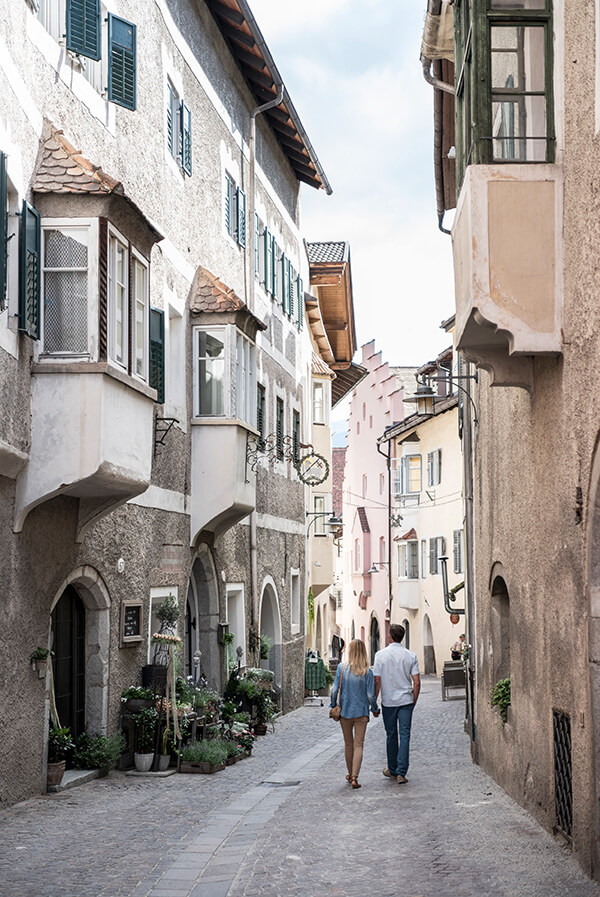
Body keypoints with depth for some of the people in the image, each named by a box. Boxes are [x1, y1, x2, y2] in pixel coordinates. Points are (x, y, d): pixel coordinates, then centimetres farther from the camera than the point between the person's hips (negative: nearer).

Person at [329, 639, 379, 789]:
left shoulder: (342, 668, -7)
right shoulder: (367, 672, -9)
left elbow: (334, 690, -6)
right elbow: (370, 695, -8)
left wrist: (333, 706, 9)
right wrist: (375, 709, 10)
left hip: (345, 711, 2)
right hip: (361, 712, -2)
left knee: (348, 744, 16)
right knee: (358, 745, 2)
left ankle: (350, 774, 30)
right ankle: (354, 777, -10)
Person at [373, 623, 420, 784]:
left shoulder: (381, 655, -5)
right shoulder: (411, 656, -2)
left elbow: (377, 681, -7)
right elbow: (417, 682, -4)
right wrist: (414, 701, 9)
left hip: (388, 701, 0)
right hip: (406, 700, 0)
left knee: (391, 735, 13)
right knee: (404, 735, 0)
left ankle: (392, 770, 23)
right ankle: (401, 772, -7)